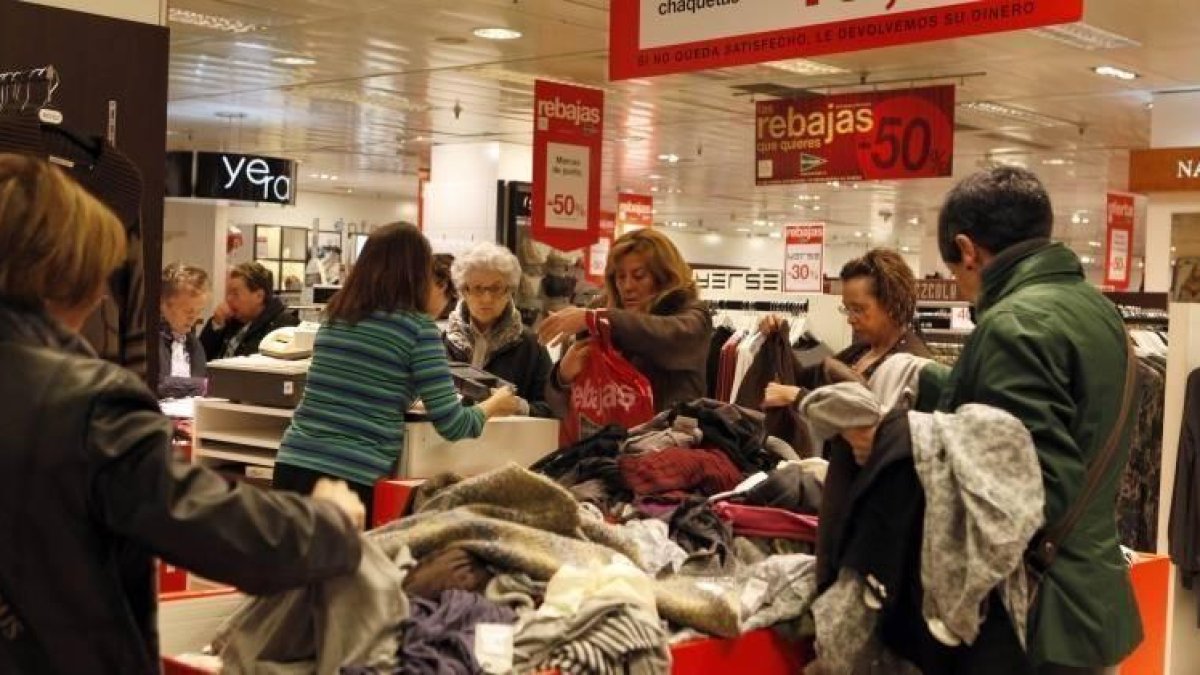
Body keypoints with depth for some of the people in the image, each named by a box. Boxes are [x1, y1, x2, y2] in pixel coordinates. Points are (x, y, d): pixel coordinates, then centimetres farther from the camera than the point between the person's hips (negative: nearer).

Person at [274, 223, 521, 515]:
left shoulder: (334, 317, 11)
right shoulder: (418, 328, -5)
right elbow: (451, 424, -6)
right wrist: (494, 404, 13)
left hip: (293, 465, 5)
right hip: (353, 478, -5)